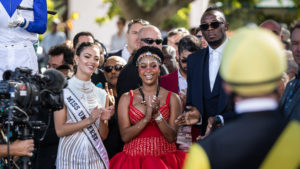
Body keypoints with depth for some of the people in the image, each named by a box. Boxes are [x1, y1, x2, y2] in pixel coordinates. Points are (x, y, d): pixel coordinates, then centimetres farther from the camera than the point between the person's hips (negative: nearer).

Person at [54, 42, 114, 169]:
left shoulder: (102, 94, 10)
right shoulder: (63, 90, -4)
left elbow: (103, 136, 10)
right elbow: (60, 130, -9)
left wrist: (103, 120, -9)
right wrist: (89, 120, -17)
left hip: (95, 158, 4)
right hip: (70, 157, -4)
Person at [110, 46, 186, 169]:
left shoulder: (172, 98, 3)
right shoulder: (126, 98, 5)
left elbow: (172, 137, -2)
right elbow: (125, 136, -3)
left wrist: (157, 115, -15)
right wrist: (146, 118, -15)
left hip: (164, 158, 0)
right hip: (134, 157, 0)